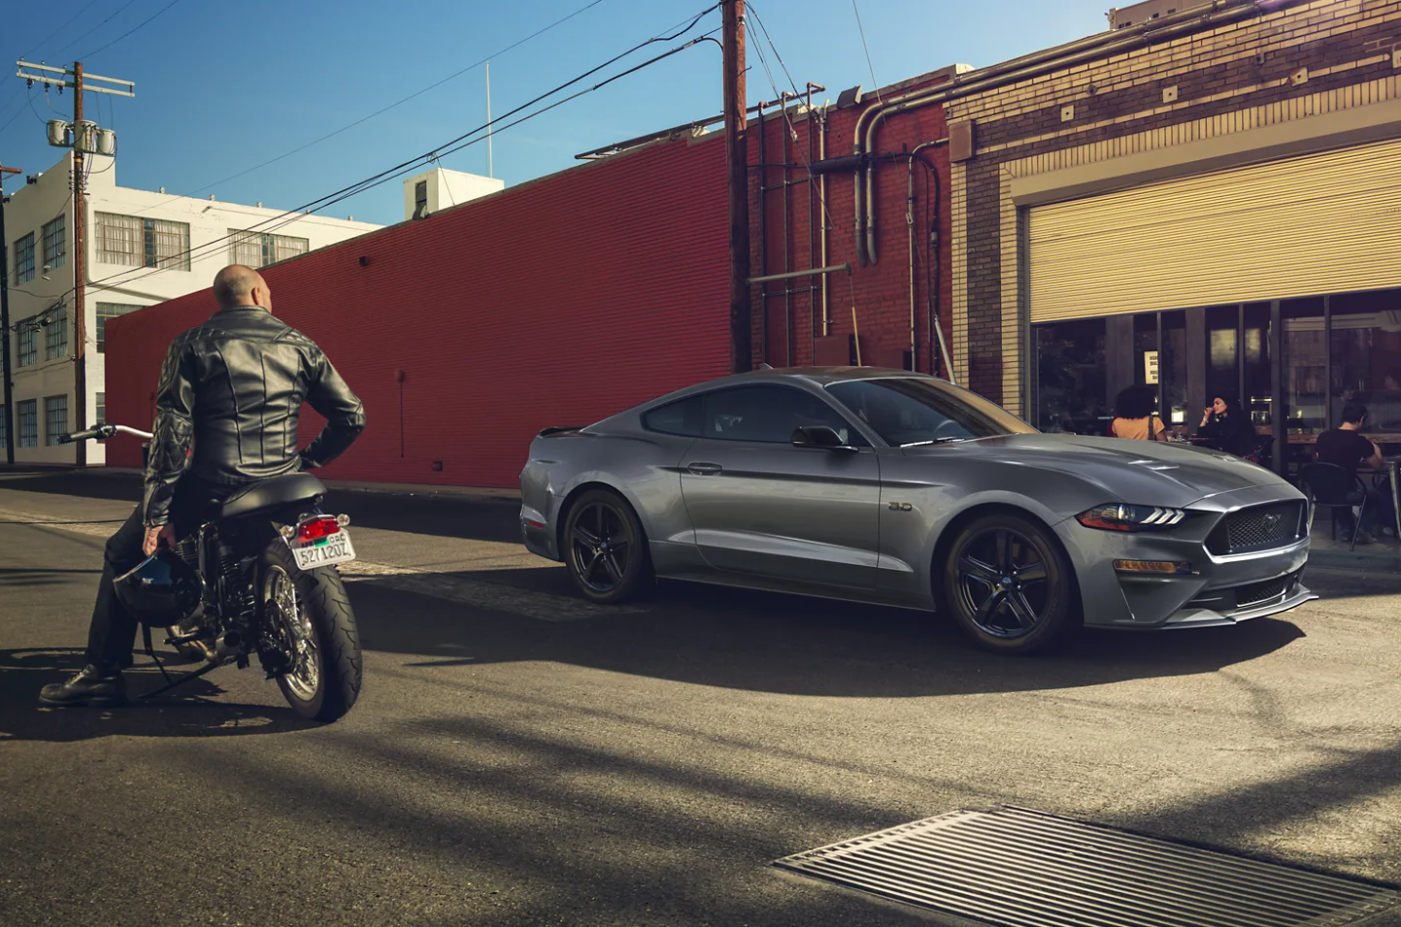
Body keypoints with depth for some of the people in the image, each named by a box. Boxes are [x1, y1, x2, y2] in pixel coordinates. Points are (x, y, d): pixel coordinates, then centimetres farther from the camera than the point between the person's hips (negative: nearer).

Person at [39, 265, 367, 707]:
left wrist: (156, 513, -7)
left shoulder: (193, 343, 1)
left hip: (211, 489, -3)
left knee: (123, 554, 19)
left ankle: (103, 674, 15)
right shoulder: (299, 345, 8)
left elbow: (172, 430, -8)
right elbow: (352, 415, 4)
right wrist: (307, 459, 20)